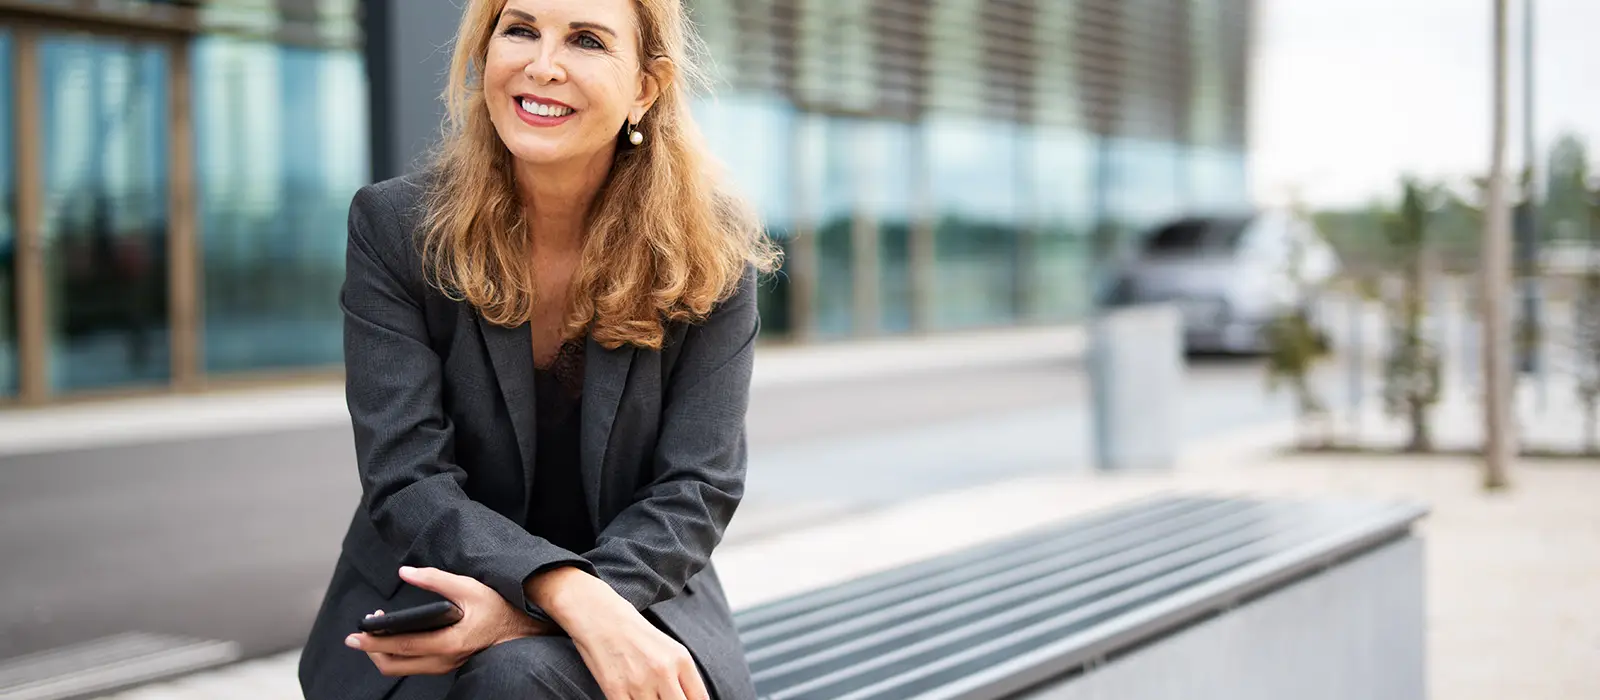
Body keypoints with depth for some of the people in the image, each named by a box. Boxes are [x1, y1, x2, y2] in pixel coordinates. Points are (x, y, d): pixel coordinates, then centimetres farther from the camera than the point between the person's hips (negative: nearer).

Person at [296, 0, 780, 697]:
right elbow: (407, 480, -13)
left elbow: (696, 489, -8)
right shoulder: (392, 226, -6)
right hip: (429, 610, 1)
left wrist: (530, 613, -25)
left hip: (642, 597, 0)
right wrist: (570, 595, -31)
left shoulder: (712, 248, -5)